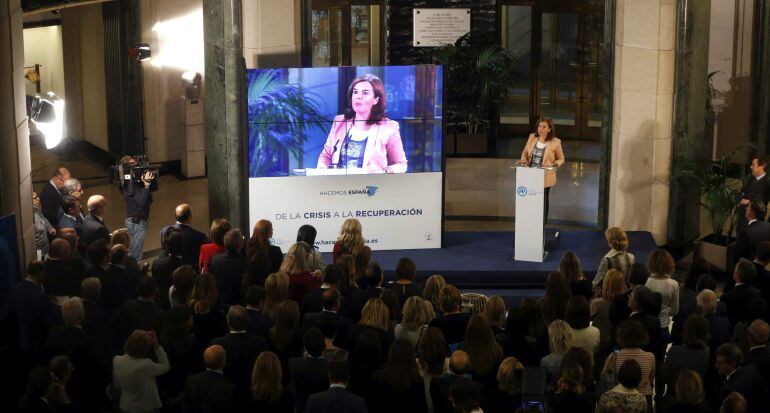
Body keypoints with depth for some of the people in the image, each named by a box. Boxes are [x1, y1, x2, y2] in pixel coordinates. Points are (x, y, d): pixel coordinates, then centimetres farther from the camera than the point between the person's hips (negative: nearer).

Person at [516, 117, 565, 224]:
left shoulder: (555, 142, -10)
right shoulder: (532, 137, 0)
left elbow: (561, 159, 1)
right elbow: (525, 152, 13)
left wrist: (553, 164, -19)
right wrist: (524, 160, -8)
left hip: (544, 177, -3)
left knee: (543, 201, 8)